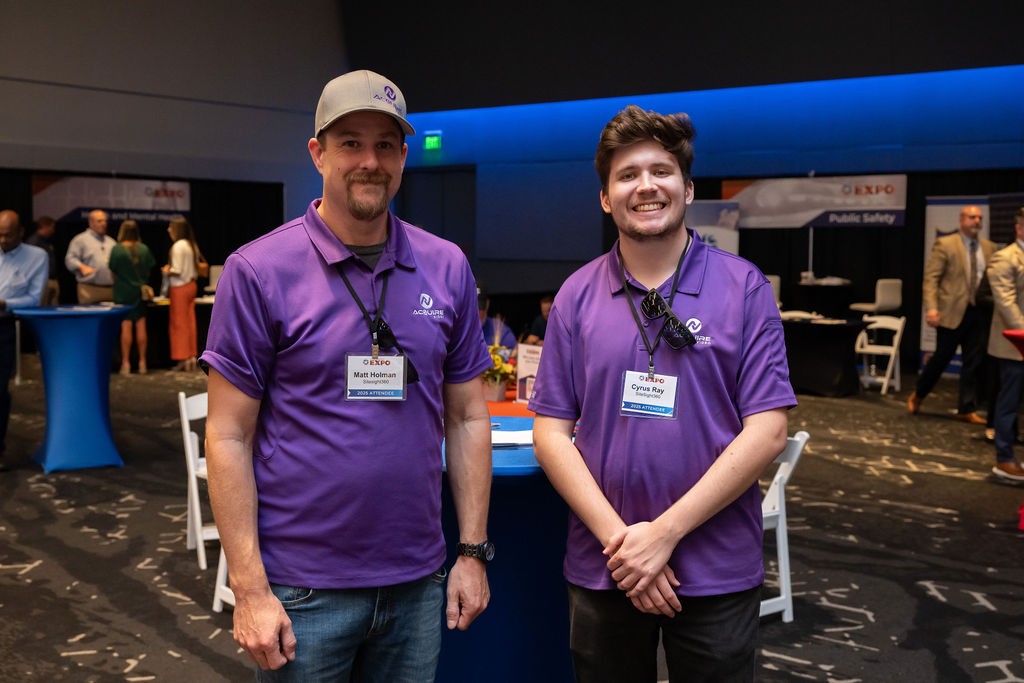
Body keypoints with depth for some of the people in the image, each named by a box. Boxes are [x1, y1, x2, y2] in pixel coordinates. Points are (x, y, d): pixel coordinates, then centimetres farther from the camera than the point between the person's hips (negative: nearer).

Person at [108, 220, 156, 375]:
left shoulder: (117, 249, -10)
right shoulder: (144, 249, -1)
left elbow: (113, 271, -3)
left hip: (123, 292, -3)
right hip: (140, 291, 3)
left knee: (126, 326, -1)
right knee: (141, 325, 6)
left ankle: (126, 363, 0)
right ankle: (142, 362, 9)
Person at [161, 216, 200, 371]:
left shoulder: (178, 246, -16)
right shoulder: (192, 245, 10)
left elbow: (176, 271, -20)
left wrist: (166, 271, 0)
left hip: (180, 288, -8)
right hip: (191, 285, 8)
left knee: (179, 324, -1)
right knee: (190, 322, 9)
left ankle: (183, 359, 1)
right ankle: (191, 356, 11)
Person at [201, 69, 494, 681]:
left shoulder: (447, 268, 2)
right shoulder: (259, 270, -8)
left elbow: (468, 418, 6)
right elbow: (229, 437, -8)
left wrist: (474, 551, 3)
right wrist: (250, 590, -11)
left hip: (417, 583, 3)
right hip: (302, 591, -3)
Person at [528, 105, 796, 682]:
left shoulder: (745, 288, -5)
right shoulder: (577, 295, 1)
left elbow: (768, 431, -9)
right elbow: (550, 433, -1)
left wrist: (663, 532, -14)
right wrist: (618, 538, -12)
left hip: (718, 573, -1)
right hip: (603, 570, 2)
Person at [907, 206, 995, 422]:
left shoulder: (990, 248, 10)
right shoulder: (945, 244, -4)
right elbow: (930, 278, -8)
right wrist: (931, 307, -17)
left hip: (980, 312, 5)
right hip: (952, 311, -4)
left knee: (974, 362, 5)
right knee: (942, 357, 3)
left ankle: (967, 410, 13)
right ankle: (917, 396, 24)